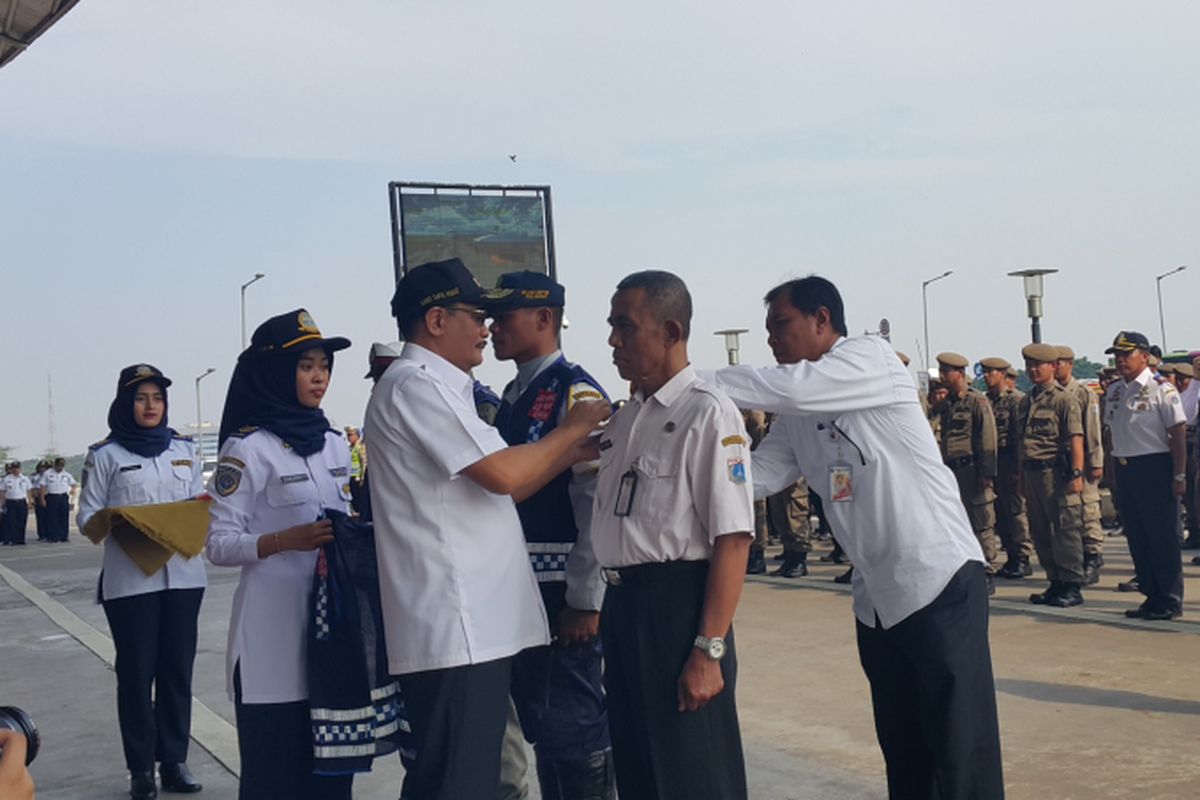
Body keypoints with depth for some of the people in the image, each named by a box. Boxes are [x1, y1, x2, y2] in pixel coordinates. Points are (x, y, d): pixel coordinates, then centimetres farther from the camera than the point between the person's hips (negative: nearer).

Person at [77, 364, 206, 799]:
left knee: (178, 669, 7)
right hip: (130, 579, -3)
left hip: (183, 575, 3)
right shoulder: (105, 454, 1)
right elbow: (87, 515, -1)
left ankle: (175, 760, 16)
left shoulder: (184, 448, 11)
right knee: (137, 672, 2)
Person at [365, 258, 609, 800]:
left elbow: (496, 492, 20)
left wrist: (571, 453, 10)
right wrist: (571, 429, -3)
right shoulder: (415, 384, -12)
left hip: (473, 624, 10)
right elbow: (503, 475, -18)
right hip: (454, 630, -10)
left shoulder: (436, 388, 21)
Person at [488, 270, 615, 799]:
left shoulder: (576, 393, -13)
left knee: (573, 726, -1)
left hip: (562, 594, -9)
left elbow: (597, 503, -18)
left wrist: (584, 601, -18)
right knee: (538, 724, 17)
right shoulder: (510, 397, 13)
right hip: (519, 589, 9)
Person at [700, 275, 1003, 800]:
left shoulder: (872, 357, -8)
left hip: (937, 578, -8)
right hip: (875, 596, 8)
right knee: (903, 753, 13)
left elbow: (791, 386, -22)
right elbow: (757, 475, 4)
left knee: (961, 754, -5)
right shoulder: (796, 416, 12)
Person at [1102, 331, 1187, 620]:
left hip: (1155, 467, -7)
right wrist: (1112, 471, 12)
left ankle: (1169, 601, 8)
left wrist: (1179, 476, -13)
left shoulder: (1161, 389, -8)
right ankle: (1151, 596, 20)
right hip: (1124, 469, 7)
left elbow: (1178, 433, -10)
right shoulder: (1114, 392, 12)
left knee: (1162, 537, -2)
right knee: (1136, 536, 10)